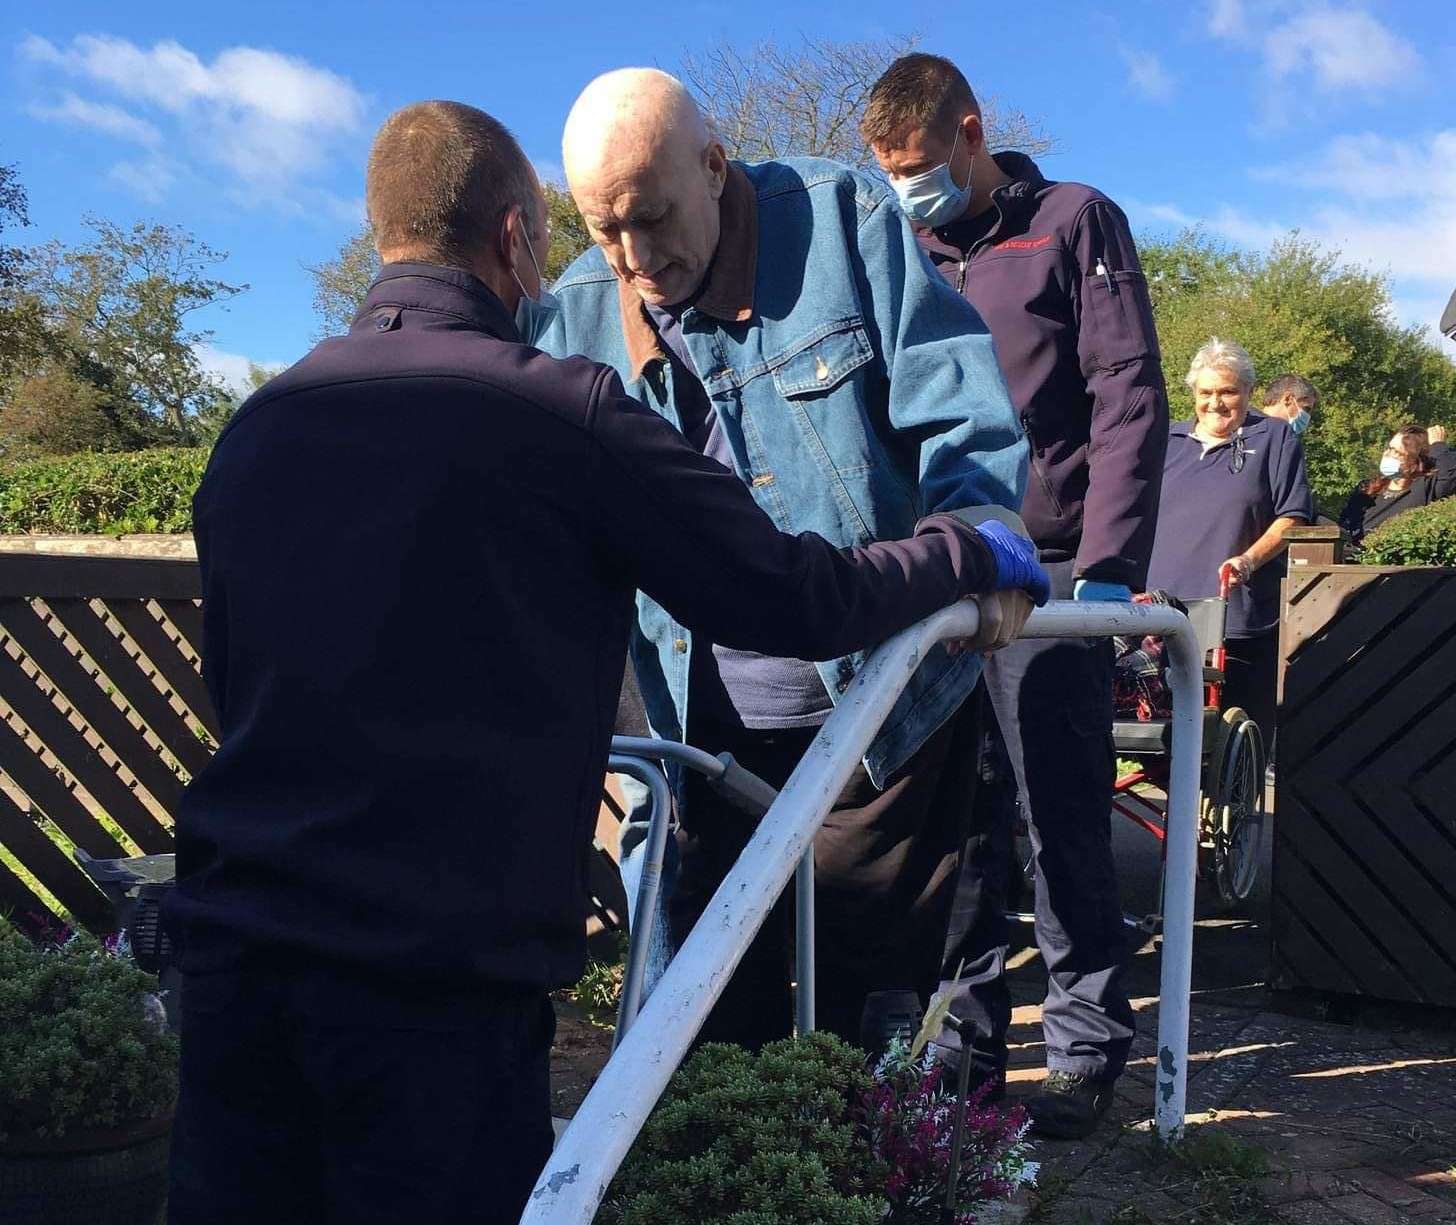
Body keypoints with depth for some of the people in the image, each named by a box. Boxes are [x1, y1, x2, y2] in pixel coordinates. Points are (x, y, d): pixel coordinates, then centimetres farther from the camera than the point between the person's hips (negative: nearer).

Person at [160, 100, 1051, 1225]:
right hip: (437, 968, -5)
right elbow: (798, 601, -7)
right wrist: (969, 551, 13)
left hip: (228, 941, 6)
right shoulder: (557, 407, -9)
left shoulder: (255, 425, 9)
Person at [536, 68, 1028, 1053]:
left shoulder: (843, 219, -6)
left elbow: (969, 420, -9)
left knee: (876, 998, 10)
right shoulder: (579, 315, 3)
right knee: (712, 1017, 11)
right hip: (706, 739, 3)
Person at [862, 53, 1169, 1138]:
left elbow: (1130, 399, -4)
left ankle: (1088, 1050, 10)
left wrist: (1107, 568, -14)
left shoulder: (1075, 223, 4)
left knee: (1065, 823, -1)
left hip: (1047, 578, -4)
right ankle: (966, 1038, 16)